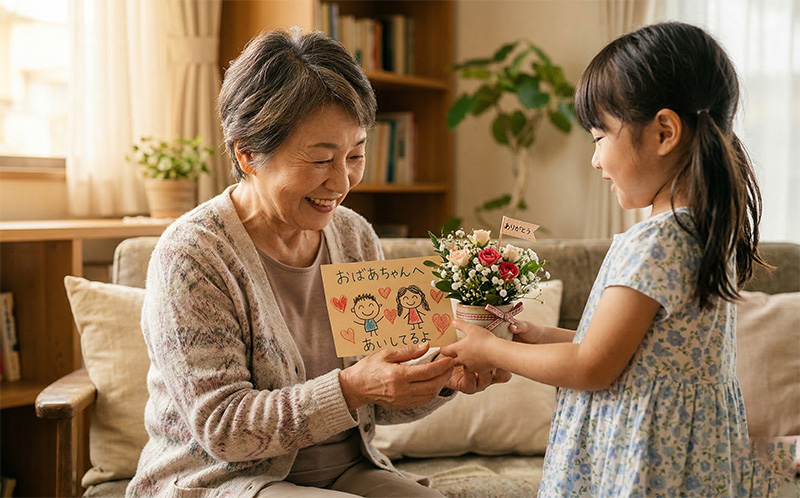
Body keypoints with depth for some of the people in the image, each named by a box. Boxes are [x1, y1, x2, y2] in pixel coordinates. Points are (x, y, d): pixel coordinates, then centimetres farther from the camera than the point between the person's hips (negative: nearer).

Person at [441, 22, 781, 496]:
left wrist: (491, 350, -6)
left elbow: (592, 368, -19)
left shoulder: (652, 244, -23)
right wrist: (543, 336, 11)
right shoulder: (712, 233, 6)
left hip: (642, 460, -9)